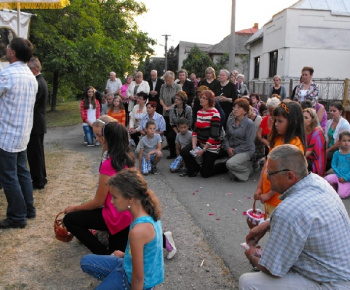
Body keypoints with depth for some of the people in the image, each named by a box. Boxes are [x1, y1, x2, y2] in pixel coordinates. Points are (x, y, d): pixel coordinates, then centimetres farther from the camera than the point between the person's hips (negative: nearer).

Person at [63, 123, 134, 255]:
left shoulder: (108, 165, -23)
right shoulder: (129, 158, 0)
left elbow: (98, 202, -13)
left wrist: (74, 208, 0)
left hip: (117, 217, -8)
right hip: (131, 215, 8)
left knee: (69, 219, 2)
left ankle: (105, 254, -1)